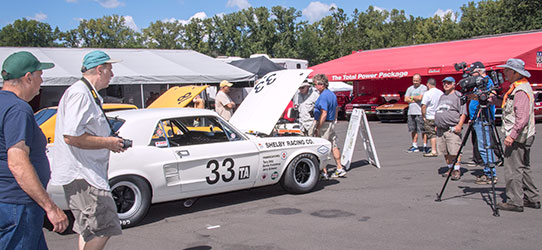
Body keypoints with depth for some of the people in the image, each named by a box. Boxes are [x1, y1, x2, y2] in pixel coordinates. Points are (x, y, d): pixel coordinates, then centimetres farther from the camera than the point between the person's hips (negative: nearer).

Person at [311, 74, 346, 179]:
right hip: (331, 124, 10)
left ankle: (324, 172, 1)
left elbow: (324, 114, -24)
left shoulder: (323, 96, -18)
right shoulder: (332, 94, 12)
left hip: (324, 124, -10)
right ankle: (339, 169, 20)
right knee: (334, 146, 14)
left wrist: (318, 128, -22)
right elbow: (336, 111, 19)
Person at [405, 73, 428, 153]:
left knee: (423, 130, -5)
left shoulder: (423, 88, 0)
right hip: (411, 112, 6)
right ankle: (414, 146, 17)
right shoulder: (410, 88, 17)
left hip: (420, 112, -6)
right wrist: (415, 99, -4)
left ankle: (425, 146, 0)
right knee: (413, 130, 9)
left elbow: (420, 97, -14)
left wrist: (412, 97, 2)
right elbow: (406, 99, 7)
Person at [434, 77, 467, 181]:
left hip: (452, 129, -7)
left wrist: (459, 125, -16)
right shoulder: (442, 97, 23)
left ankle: (457, 170, -4)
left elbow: (463, 113, -7)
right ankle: (450, 168, 20)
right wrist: (437, 125, 21)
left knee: (455, 151, -10)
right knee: (445, 152, 9)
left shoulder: (458, 96, -1)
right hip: (441, 129, 7)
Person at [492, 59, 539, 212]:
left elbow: (523, 117, -25)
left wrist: (512, 135, -28)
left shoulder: (521, 91, -18)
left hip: (517, 138, -10)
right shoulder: (522, 87, 15)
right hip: (525, 136, 10)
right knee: (523, 168, 16)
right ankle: (532, 199, 22)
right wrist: (494, 100, 13)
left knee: (512, 170, -5)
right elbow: (511, 108, 21)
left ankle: (515, 202, 0)